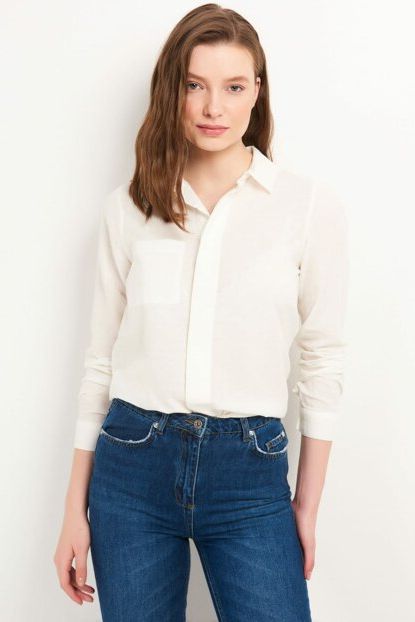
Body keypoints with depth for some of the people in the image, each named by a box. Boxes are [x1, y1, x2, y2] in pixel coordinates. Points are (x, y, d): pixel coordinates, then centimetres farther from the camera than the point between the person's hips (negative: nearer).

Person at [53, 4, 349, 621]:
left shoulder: (313, 205, -3)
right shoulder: (128, 208, 2)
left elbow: (323, 360, 1)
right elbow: (102, 358, 6)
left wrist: (308, 505, 3)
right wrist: (76, 509, 7)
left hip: (250, 475, -1)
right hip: (131, 465, 2)